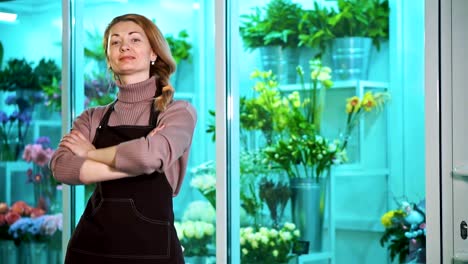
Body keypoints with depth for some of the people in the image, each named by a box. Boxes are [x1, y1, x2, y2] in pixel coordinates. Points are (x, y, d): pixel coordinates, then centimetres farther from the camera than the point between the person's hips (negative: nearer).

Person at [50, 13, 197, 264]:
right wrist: (132, 166, -18)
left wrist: (90, 153, -5)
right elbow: (61, 167, -9)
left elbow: (149, 156, -21)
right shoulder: (93, 118, 8)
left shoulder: (178, 112, -1)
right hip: (91, 244, 3)